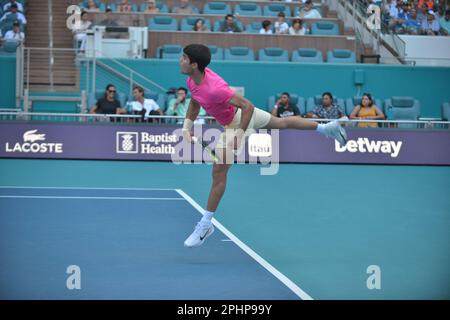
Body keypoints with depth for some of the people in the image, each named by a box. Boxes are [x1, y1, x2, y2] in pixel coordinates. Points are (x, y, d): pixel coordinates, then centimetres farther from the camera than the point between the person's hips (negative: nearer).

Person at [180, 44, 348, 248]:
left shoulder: (214, 88, -38)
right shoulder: (192, 80, -12)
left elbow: (247, 106, -33)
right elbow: (195, 102, 9)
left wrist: (238, 136, -32)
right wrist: (187, 126, -2)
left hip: (239, 120, -9)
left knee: (219, 171, -10)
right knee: (282, 123, 29)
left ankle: (205, 225, -1)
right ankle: (327, 128, 47)